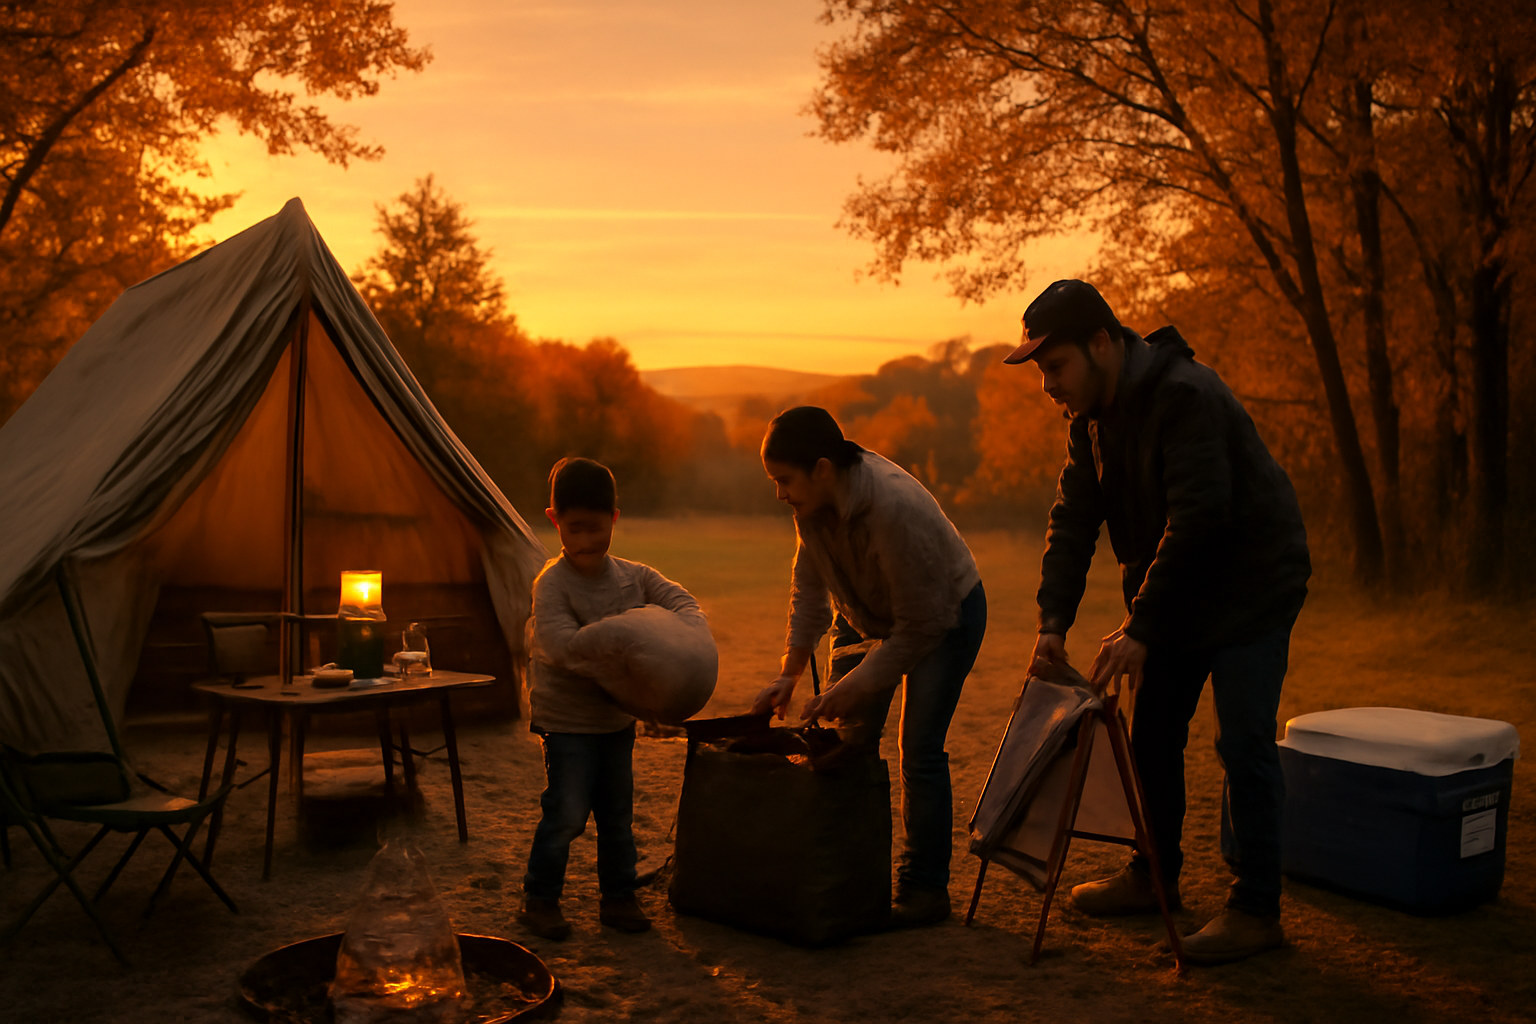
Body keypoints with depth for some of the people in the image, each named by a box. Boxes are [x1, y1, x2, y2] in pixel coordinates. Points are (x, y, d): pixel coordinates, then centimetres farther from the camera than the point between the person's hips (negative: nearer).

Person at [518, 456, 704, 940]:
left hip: (618, 717, 6)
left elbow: (680, 600, 0)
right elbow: (561, 643, -29)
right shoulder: (552, 584, -17)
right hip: (568, 720, -5)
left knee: (618, 812, 14)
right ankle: (539, 898, 12)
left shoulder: (634, 576, 1)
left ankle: (618, 896, 27)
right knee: (566, 812, -5)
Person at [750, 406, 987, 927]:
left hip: (945, 615, -7)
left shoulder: (898, 512, -39)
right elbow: (809, 585, -3)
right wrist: (789, 673, -7)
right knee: (848, 741, 5)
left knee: (919, 752, -12)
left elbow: (920, 626, -30)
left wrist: (857, 687, -26)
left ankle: (926, 888, 1)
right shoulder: (814, 499, -18)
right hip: (866, 614, 7)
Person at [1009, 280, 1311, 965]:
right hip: (1173, 592, 9)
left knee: (1243, 744, -9)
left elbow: (1197, 520, -31)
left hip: (1250, 585, -8)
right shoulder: (1092, 416, 2)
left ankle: (1257, 910, 1)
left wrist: (1141, 630, -30)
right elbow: (1073, 520, 1)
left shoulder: (1186, 396, -26)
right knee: (1152, 733, 13)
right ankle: (1155, 876, 28)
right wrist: (1054, 620, -11)